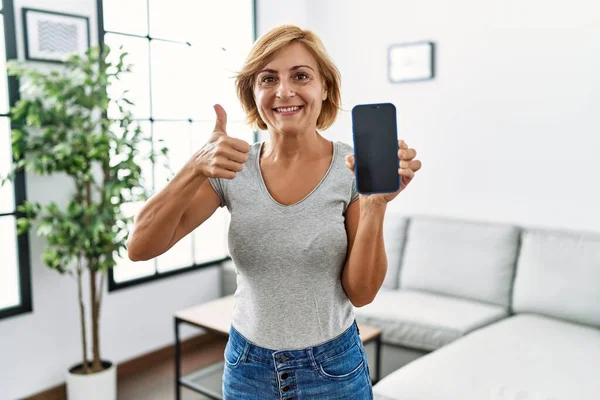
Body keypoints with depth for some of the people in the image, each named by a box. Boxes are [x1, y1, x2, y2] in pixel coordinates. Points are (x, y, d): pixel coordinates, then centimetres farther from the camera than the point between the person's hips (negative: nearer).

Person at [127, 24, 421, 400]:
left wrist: (376, 203, -26)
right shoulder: (233, 169, -8)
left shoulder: (354, 168, -12)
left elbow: (361, 293, -12)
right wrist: (196, 168, -29)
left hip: (333, 368, -2)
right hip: (247, 367, 2)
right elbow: (140, 248, -15)